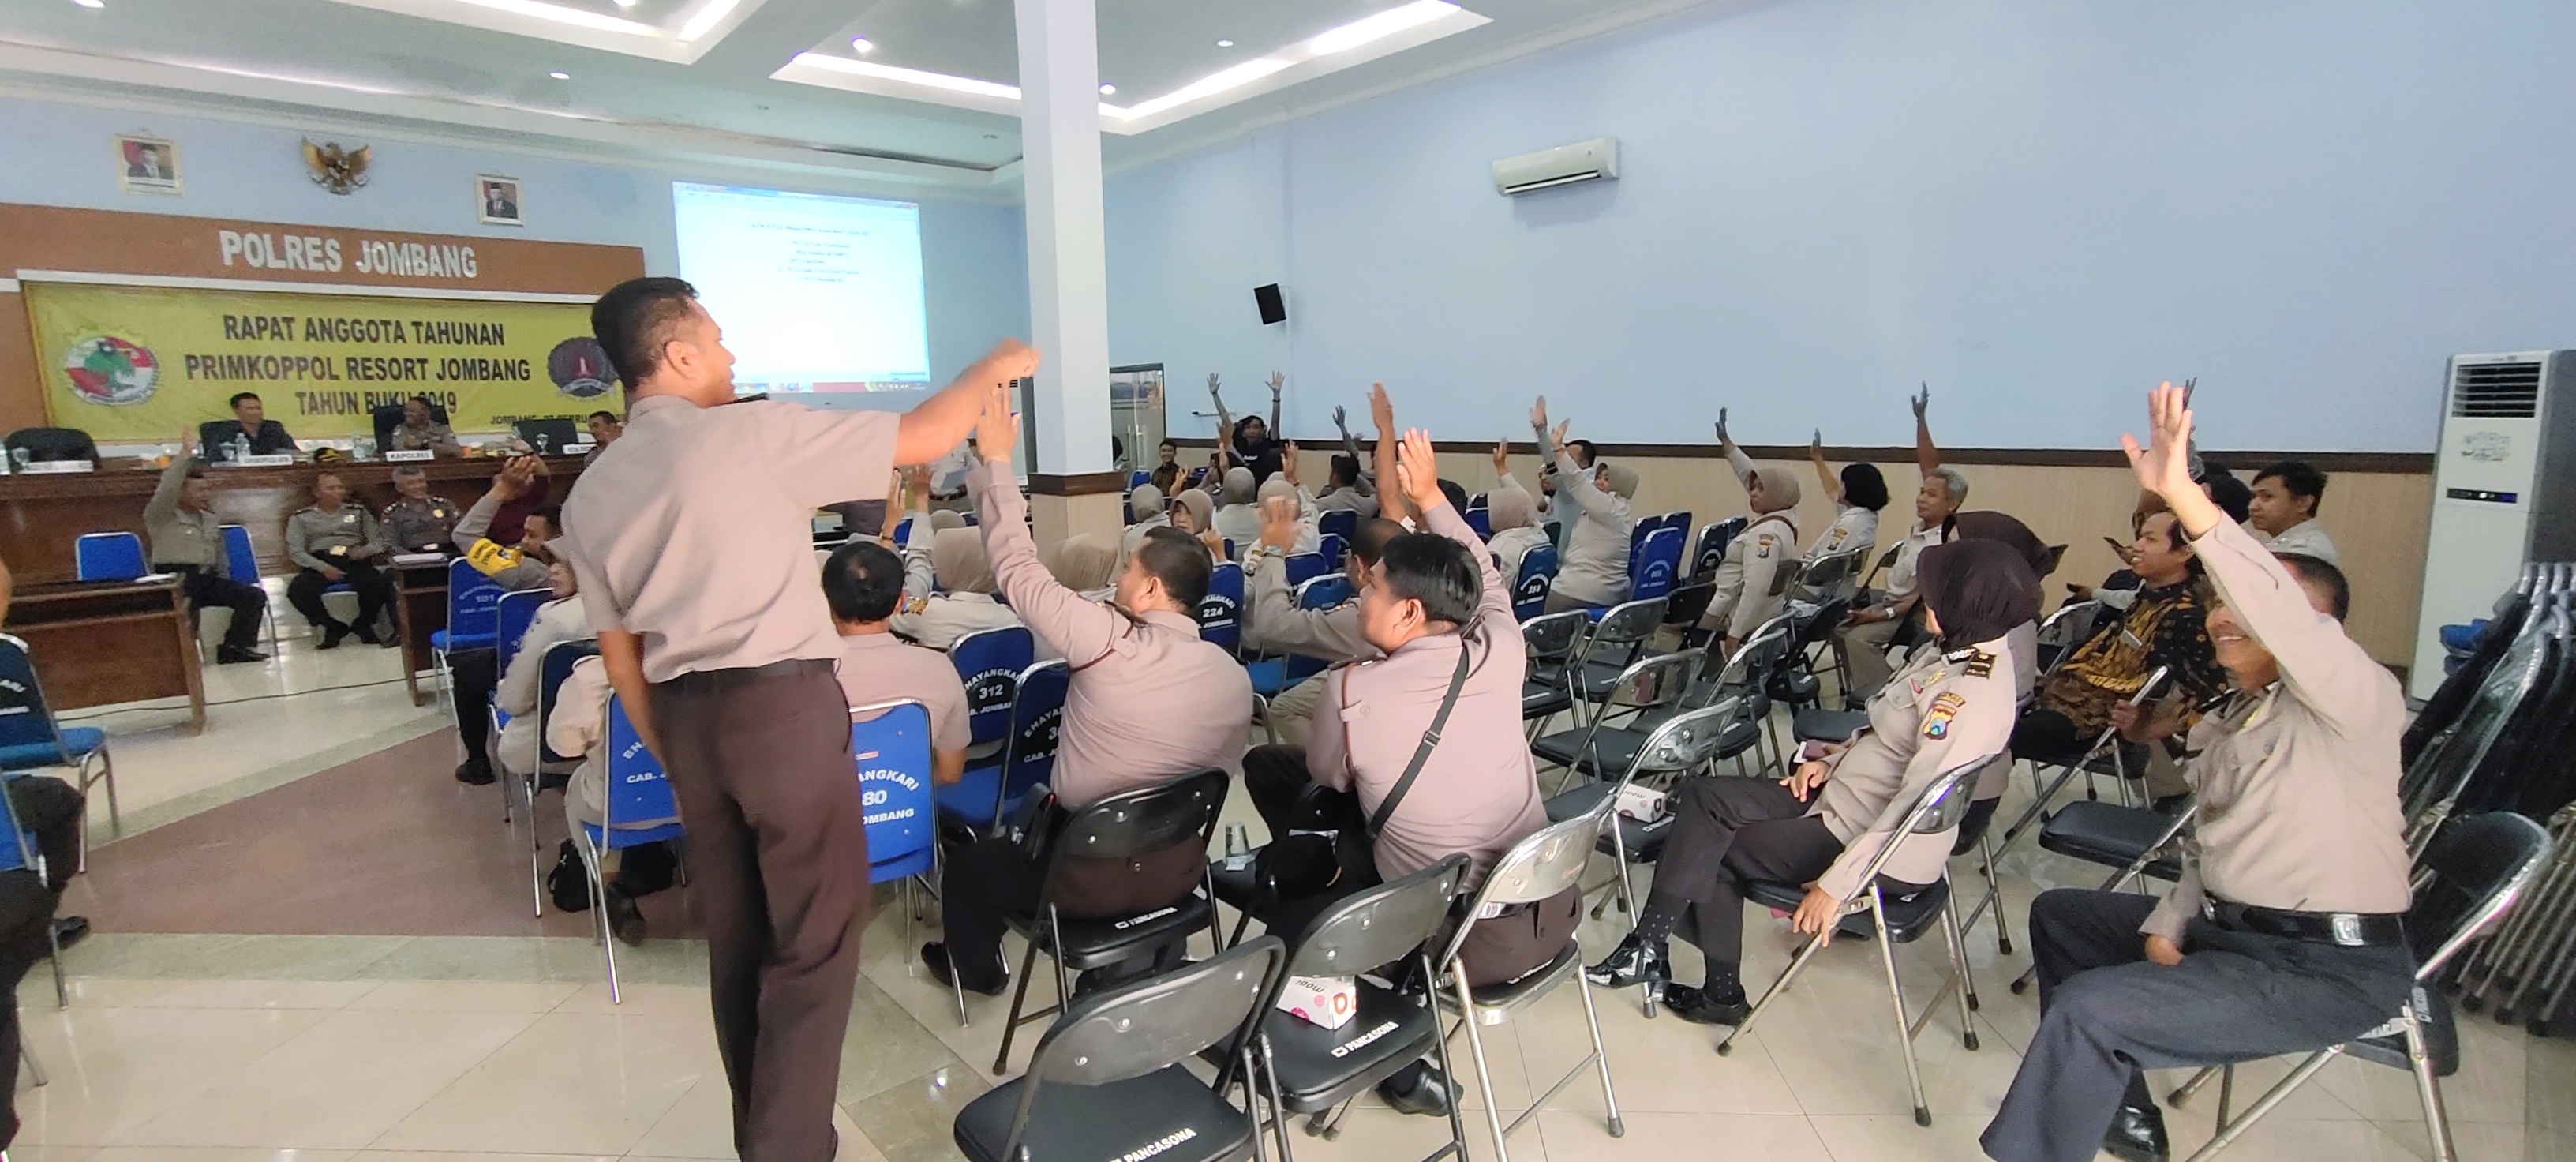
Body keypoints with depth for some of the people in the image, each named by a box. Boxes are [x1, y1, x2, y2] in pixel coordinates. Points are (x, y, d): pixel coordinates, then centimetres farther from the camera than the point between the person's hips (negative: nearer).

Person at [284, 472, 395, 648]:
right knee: (298, 590, -33)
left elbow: (378, 541, 13)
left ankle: (363, 626, -6)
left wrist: (365, 551, -12)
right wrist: (323, 568, -14)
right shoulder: (301, 518, 16)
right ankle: (333, 628, -8)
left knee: (381, 584, -34)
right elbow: (295, 552, 5)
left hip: (355, 563, 0)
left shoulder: (358, 512, 21)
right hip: (320, 565, 0)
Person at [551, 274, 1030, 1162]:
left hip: (684, 714, 7)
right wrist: (991, 367, 9)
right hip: (783, 704, -7)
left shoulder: (590, 494, 10)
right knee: (815, 939, 2)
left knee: (737, 938, 17)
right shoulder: (751, 432, -9)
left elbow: (621, 659, 14)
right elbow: (920, 440, -8)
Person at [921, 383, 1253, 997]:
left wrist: (996, 459, -10)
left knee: (968, 865, 23)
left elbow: (1019, 569, -19)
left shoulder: (1110, 643, -27)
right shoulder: (1236, 679, -10)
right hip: (1178, 870, 6)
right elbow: (1218, 776, 3)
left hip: (1088, 874, -5)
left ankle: (975, 966, 50)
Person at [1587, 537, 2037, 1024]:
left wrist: (1836, 883, -26)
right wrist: (1832, 760, 2)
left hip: (1884, 854, -9)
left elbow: (1916, 807, -28)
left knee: (1711, 850, -8)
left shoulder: (1973, 694, -25)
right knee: (1702, 797, -2)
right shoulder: (1959, 652, 3)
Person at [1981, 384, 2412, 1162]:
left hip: (2327, 965, -10)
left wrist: (2184, 495, -44)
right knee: (2060, 914, 17)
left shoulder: (2356, 700, -13)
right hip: (2227, 927, 10)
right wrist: (2168, 924, 1)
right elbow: (2207, 841, 18)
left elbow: (2283, 614, -34)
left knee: (2085, 1009, -25)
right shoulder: (2227, 721, 14)